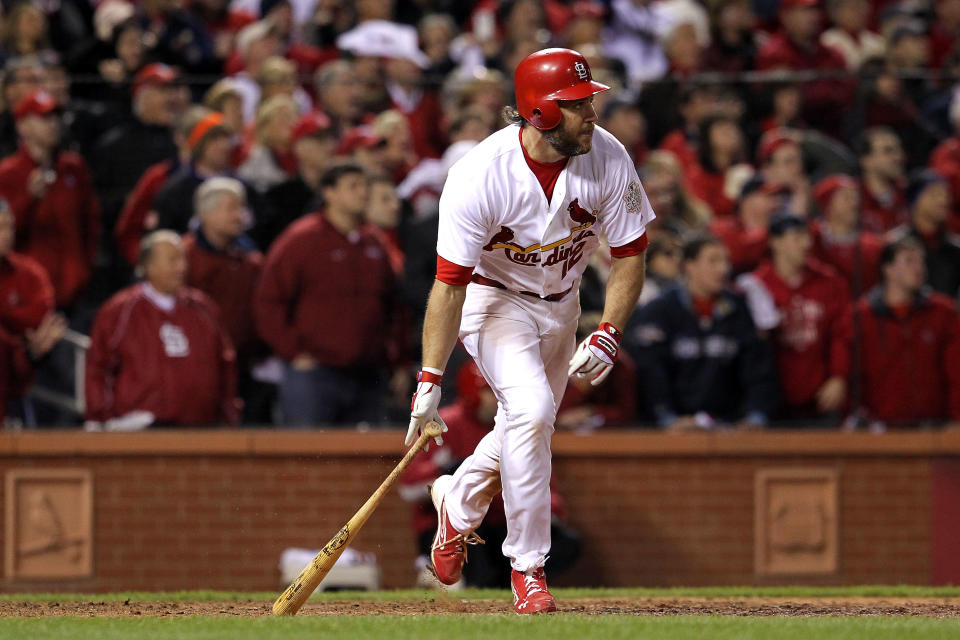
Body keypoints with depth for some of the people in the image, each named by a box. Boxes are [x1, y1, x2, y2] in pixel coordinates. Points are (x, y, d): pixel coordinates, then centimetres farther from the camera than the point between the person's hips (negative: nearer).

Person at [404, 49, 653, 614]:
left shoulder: (609, 160, -21)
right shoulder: (479, 176, -32)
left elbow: (630, 255, -9)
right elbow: (450, 284, -28)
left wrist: (609, 335, -21)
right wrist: (430, 382, -32)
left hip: (560, 302, 5)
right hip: (493, 296, -5)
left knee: (531, 428, 14)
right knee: (531, 409, -25)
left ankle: (458, 502, 46)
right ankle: (527, 567, -14)